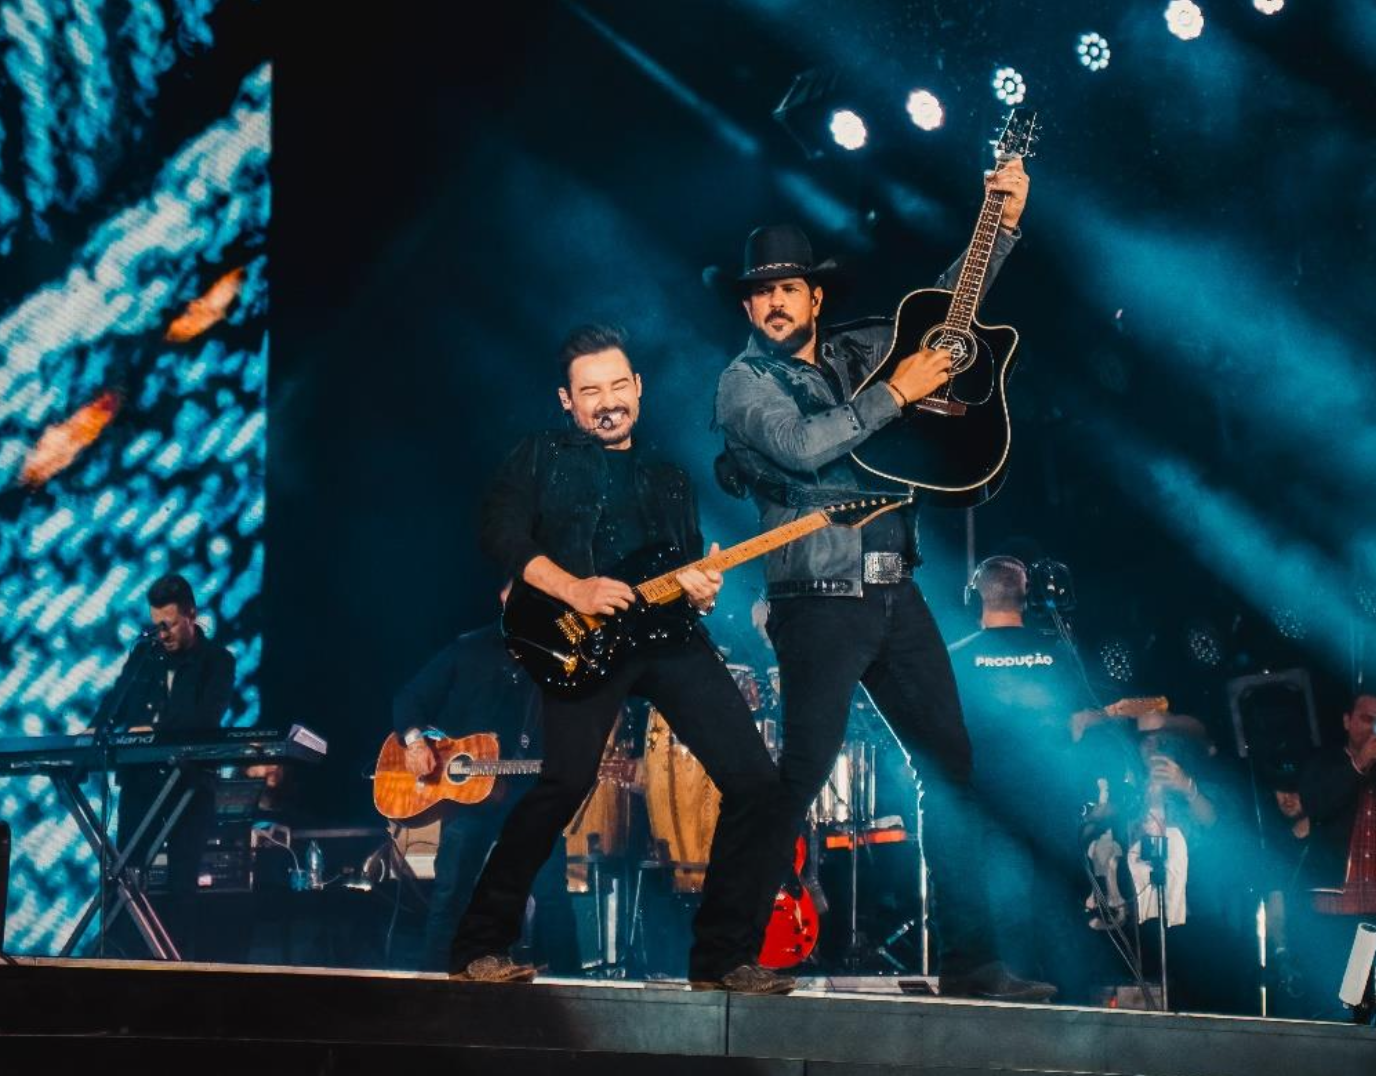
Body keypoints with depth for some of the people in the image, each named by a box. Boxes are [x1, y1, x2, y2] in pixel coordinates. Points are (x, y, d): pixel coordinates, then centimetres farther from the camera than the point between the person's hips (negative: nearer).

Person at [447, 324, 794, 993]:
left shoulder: (669, 478, 26)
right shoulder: (542, 458, 12)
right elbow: (502, 534, -3)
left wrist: (701, 591, 0)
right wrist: (574, 590, -16)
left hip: (667, 636, 4)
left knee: (754, 781, -7)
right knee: (566, 782, -18)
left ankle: (724, 957, 3)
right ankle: (481, 948, -3)